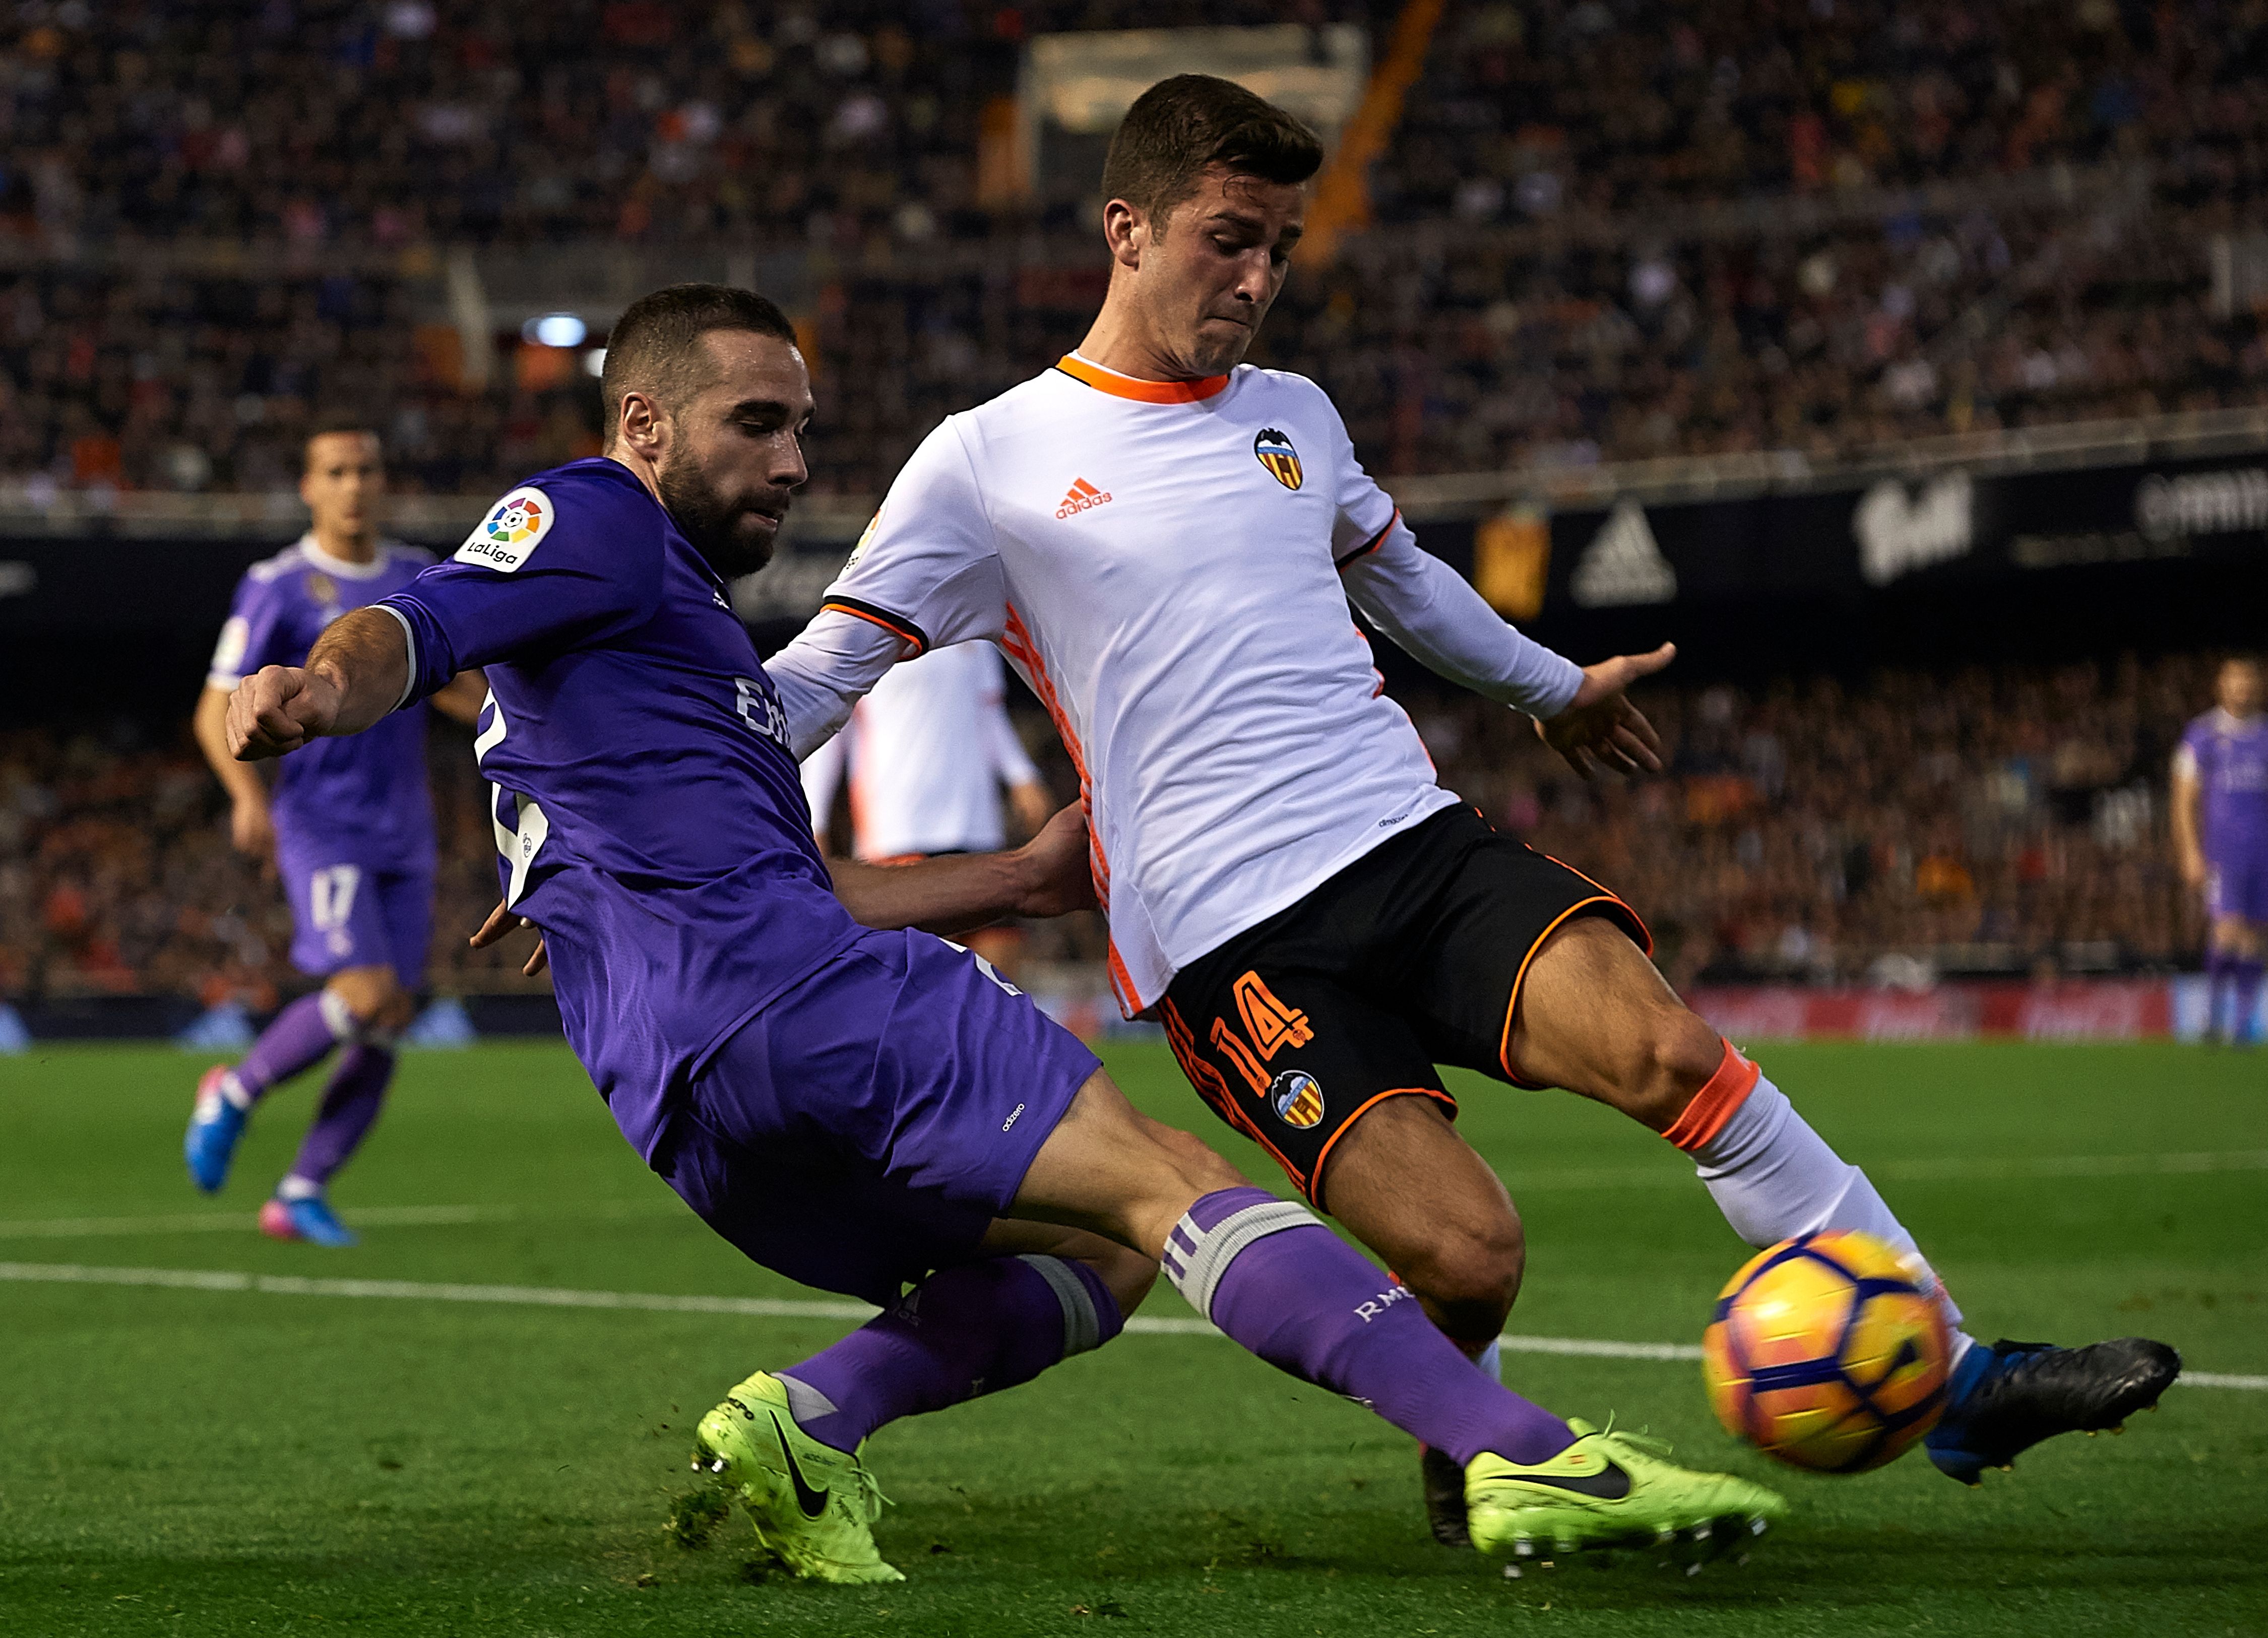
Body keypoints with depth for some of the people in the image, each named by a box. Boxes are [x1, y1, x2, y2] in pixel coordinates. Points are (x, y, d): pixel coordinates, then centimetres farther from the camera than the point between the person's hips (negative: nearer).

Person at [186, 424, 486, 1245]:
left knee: (386, 1027, 0)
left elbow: (473, 702, 16)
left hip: (405, 836, 5)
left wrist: (411, 672, -7)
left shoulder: (419, 580, 12)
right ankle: (236, 1092, 4)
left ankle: (301, 1193, 10)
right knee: (367, 995, -20)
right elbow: (217, 710, -6)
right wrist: (248, 793, -23)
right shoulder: (277, 587, -4)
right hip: (321, 827, -5)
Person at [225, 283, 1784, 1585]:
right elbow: (417, 628, -12)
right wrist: (324, 687, -35)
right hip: (765, 987, -10)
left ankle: (812, 1417, -6)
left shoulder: (675, 622, 35)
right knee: (1171, 1183, -17)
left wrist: (1025, 878, 40)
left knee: (1092, 1254, 17)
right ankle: (1528, 1457, -30)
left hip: (697, 1117, 10)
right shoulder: (591, 522, 7)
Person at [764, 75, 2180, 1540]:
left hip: (1413, 843, 4)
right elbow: (816, 678, 3)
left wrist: (1550, 684, 50)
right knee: (1466, 1255, -23)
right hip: (1230, 939, -4)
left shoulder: (1292, 416, 18)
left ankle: (1957, 1378, -16)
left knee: (1667, 1048, -23)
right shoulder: (987, 462, 2)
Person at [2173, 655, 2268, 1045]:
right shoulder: (2201, 736, 2)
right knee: (2227, 930, -15)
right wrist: (2191, 854, -7)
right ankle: (2214, 1016, -1)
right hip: (2221, 851, -3)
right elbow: (2185, 800, 2)